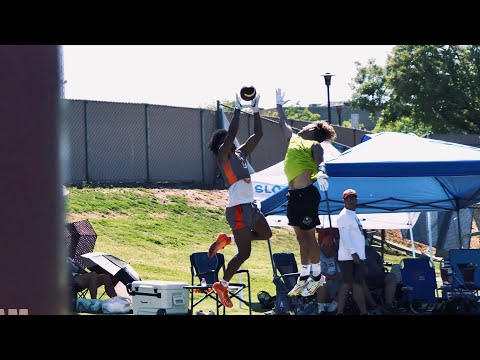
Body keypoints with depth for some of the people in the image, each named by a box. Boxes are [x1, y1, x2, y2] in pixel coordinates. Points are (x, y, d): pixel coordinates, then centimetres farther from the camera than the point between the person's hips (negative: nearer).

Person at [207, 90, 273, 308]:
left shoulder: (240, 154, 16)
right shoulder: (223, 156, -5)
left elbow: (257, 135, 16)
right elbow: (232, 134, -20)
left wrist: (256, 110, 10)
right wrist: (238, 110, -16)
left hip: (249, 205, 9)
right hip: (238, 208, -9)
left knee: (265, 234, 21)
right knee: (244, 253, -8)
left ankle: (226, 240, 22)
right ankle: (222, 285, 2)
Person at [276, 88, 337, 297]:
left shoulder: (314, 145, 0)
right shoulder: (294, 139, 21)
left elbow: (320, 162, -18)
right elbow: (283, 124, 36)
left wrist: (320, 172, -39)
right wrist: (279, 106, 46)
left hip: (307, 193, -7)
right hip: (293, 194, 7)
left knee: (309, 235, -3)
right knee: (301, 237, 9)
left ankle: (316, 276, 3)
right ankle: (304, 277, 13)